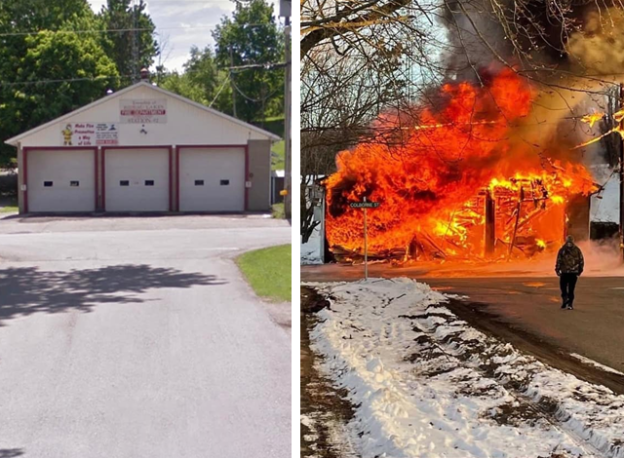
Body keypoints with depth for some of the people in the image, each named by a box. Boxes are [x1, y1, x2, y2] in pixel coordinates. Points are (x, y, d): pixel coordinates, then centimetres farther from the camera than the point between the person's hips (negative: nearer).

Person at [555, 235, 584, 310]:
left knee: (563, 287, 10)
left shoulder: (562, 250, -4)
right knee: (571, 289, 7)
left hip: (564, 272, -2)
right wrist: (580, 270, 12)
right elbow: (581, 261, 5)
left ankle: (565, 299, -10)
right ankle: (570, 304, 4)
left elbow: (559, 261, -6)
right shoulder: (577, 250, 3)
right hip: (574, 272, 2)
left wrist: (557, 270, 0)